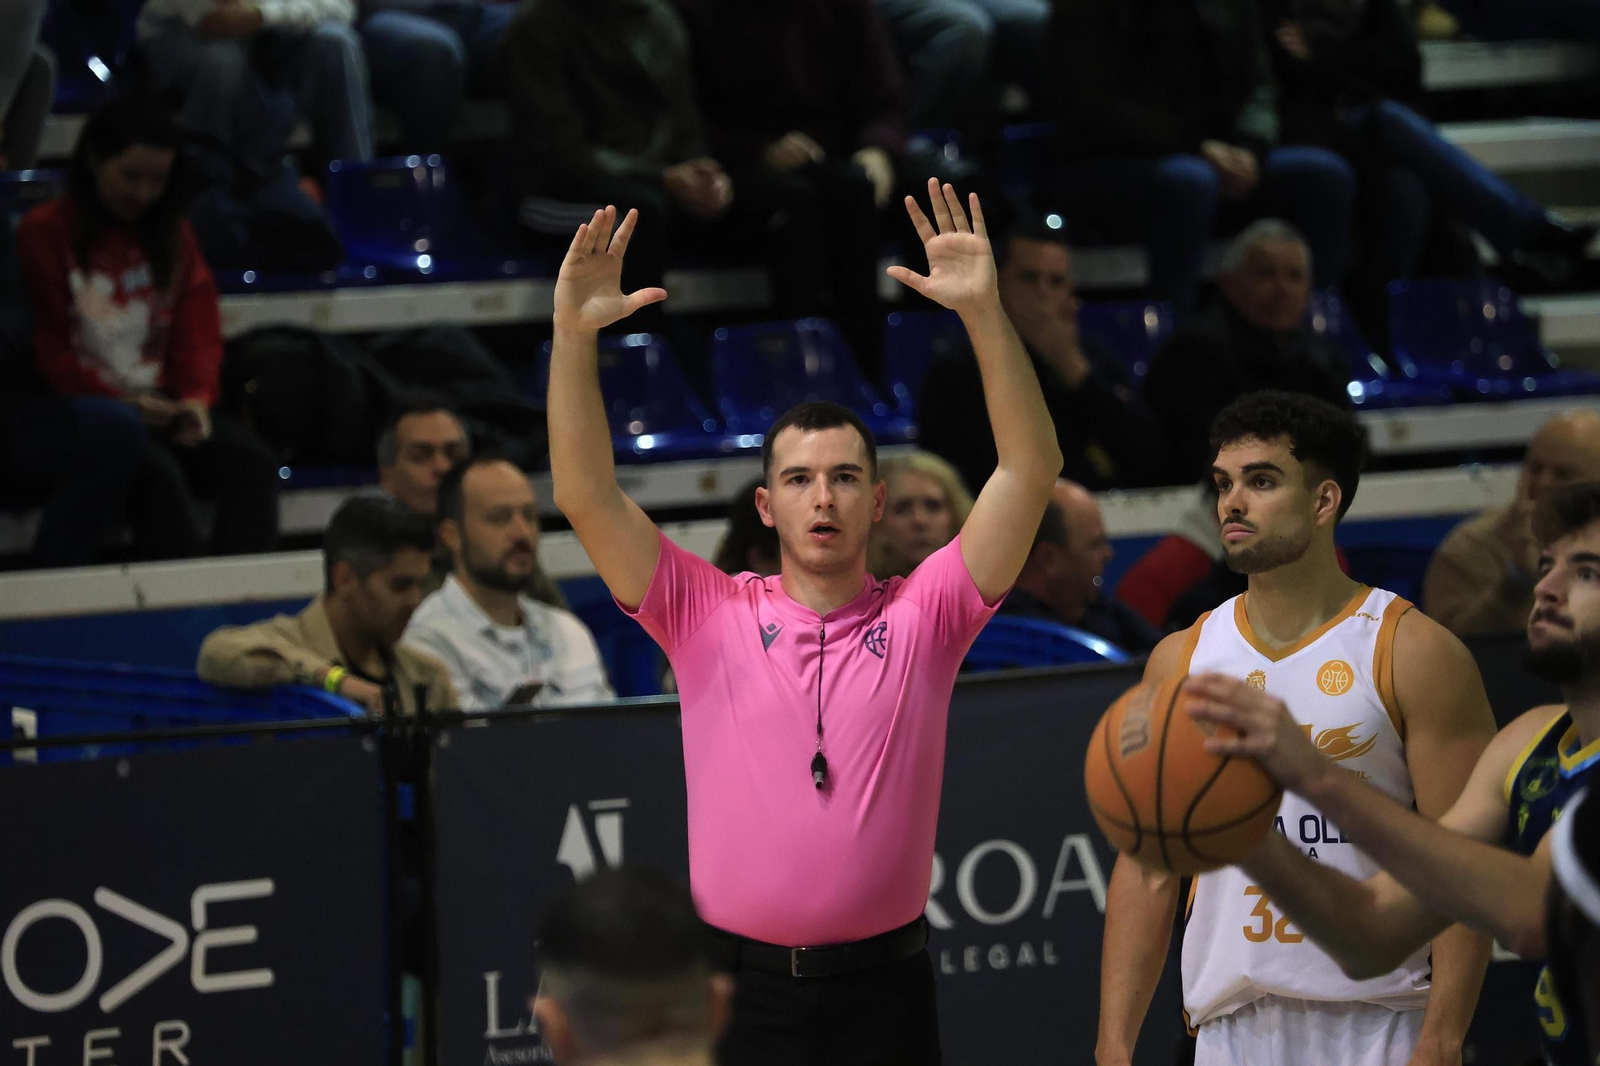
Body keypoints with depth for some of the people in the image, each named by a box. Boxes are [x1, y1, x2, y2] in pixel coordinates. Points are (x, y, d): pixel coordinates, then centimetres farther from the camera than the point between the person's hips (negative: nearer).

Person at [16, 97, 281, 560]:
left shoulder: (172, 232, 19)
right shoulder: (43, 233, 3)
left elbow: (198, 330, 13)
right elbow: (47, 348, -3)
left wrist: (196, 397, -8)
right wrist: (119, 402, -16)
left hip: (165, 403, 5)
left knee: (253, 461, -25)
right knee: (156, 472, -36)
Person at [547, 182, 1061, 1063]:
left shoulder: (921, 618, 2)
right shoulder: (708, 617, 3)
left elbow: (1030, 470, -6)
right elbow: (586, 497, -5)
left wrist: (984, 313, -17)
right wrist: (574, 334, -16)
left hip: (883, 991, 0)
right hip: (737, 988, 0)